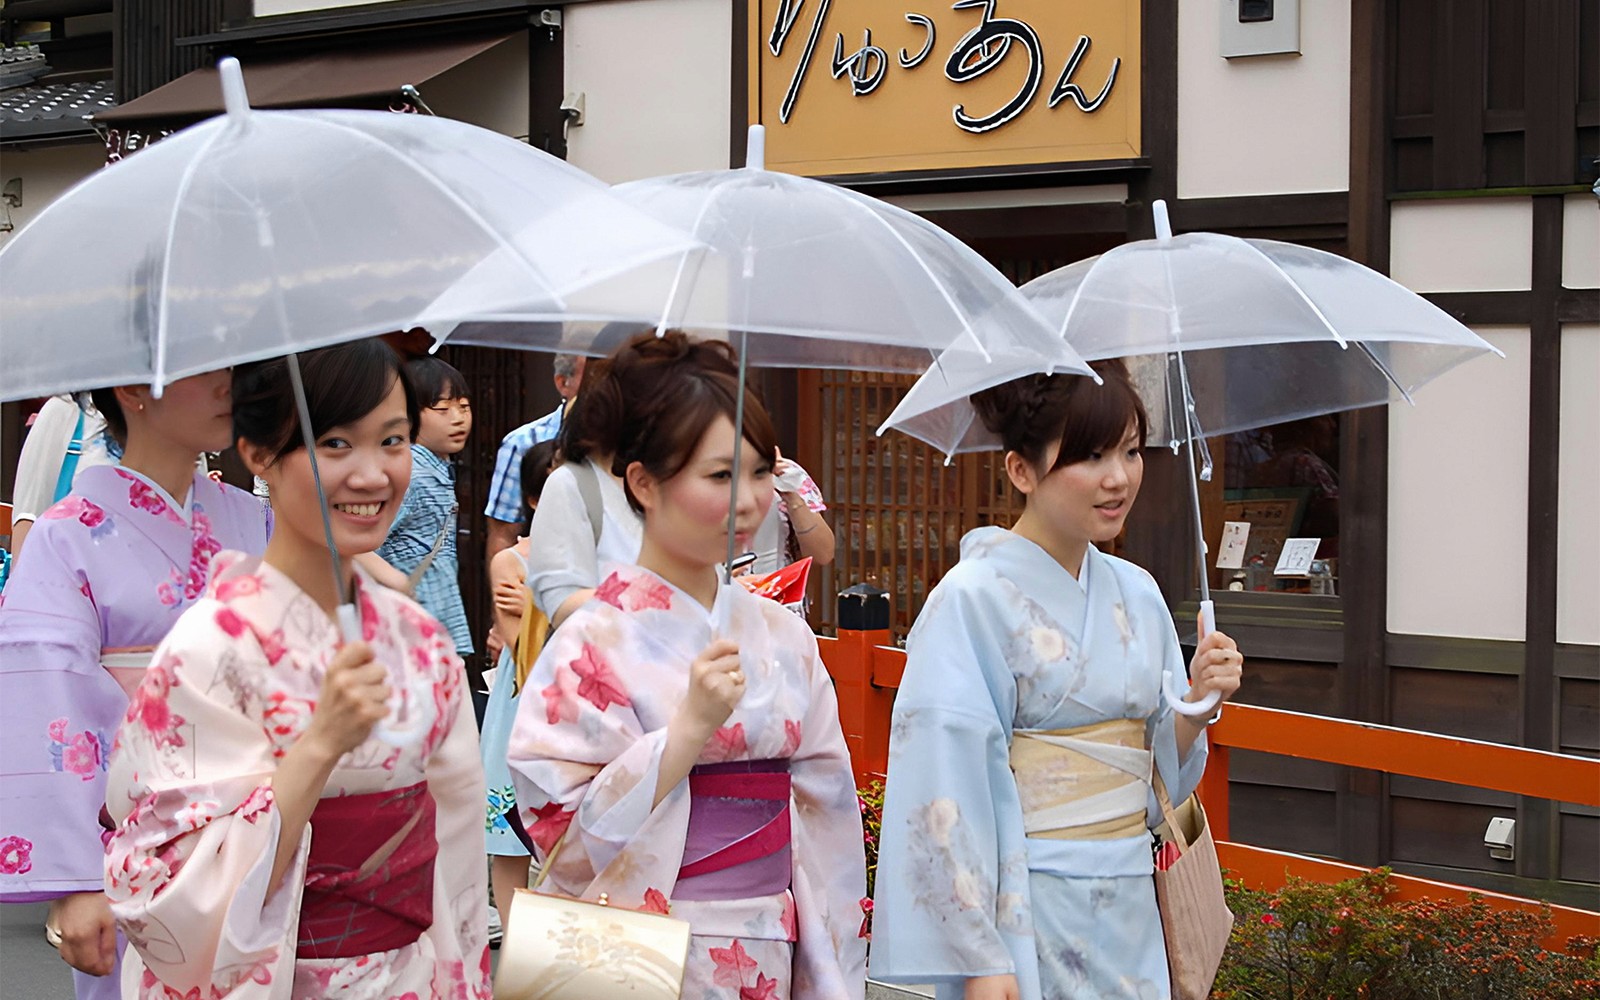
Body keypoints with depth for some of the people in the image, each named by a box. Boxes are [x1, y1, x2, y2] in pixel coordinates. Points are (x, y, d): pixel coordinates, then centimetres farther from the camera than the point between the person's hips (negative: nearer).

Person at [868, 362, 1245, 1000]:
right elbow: (947, 789, -15)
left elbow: (1160, 768, 14)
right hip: (1030, 918, -6)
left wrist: (1197, 702, -6)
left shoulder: (1136, 595, 8)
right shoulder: (972, 600, -12)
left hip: (1130, 910, 6)